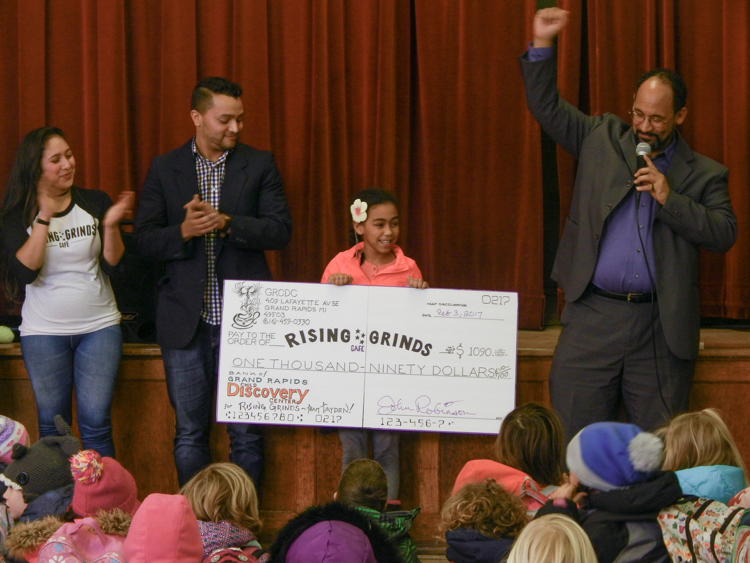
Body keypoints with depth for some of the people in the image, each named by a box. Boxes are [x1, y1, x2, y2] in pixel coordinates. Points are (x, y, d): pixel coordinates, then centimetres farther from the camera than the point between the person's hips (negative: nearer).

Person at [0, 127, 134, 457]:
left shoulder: (95, 203, 1)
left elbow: (114, 266, -2)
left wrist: (111, 226, -18)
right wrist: (44, 219, -18)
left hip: (99, 326, 0)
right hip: (43, 332, 0)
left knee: (96, 424, -4)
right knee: (52, 427, 5)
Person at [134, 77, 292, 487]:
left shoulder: (259, 165, 4)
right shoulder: (164, 169, 6)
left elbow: (280, 230, -4)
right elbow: (144, 240, 2)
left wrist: (226, 222, -17)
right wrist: (184, 231, -17)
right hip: (186, 320, 1)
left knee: (246, 433, 3)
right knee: (189, 433, 7)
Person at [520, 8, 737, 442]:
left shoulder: (704, 174, 7)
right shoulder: (602, 140, 12)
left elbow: (725, 234, -3)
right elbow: (546, 106, 12)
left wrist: (669, 198, -13)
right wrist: (542, 44, 1)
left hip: (662, 328, -1)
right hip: (593, 319, 1)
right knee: (574, 437, -1)